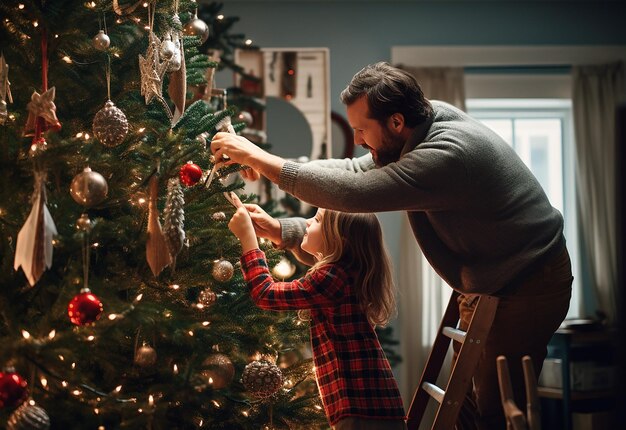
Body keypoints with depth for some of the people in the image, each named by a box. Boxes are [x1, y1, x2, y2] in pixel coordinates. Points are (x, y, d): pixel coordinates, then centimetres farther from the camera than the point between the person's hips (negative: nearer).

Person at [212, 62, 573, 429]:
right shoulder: (419, 127, -5)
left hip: (529, 285, -9)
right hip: (486, 282, 9)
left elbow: (351, 191, -34)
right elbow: (353, 172, 1)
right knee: (466, 399, 14)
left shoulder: (447, 154, -33)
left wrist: (260, 158, -26)